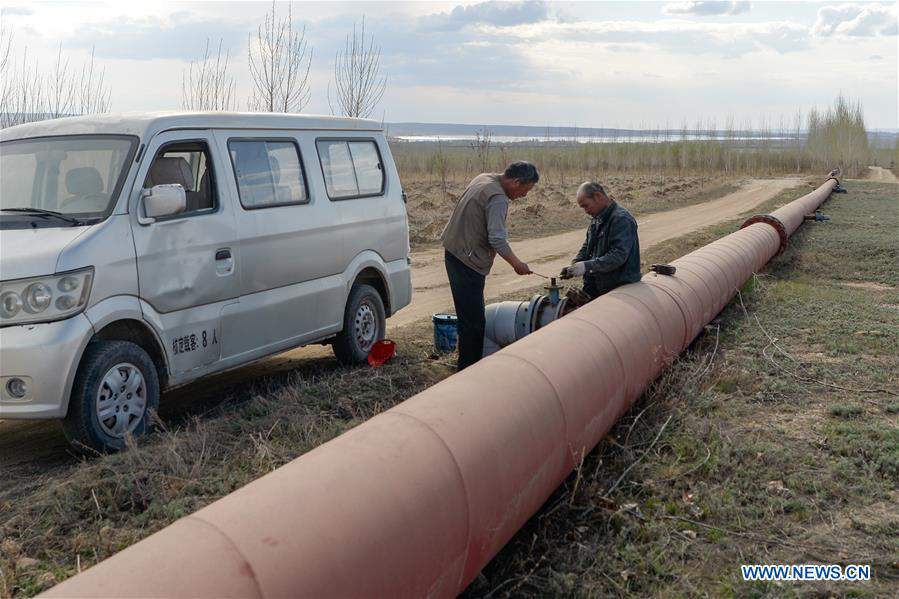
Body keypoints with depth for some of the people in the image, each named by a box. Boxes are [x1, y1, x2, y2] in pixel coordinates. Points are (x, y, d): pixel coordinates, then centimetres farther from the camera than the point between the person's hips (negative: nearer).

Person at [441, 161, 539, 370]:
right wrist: (517, 264, -12)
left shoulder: (484, 179, 12)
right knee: (473, 319, -7)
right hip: (468, 261, -10)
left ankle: (469, 365, 24)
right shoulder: (498, 199, -19)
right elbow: (497, 239, -24)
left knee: (469, 315, 16)